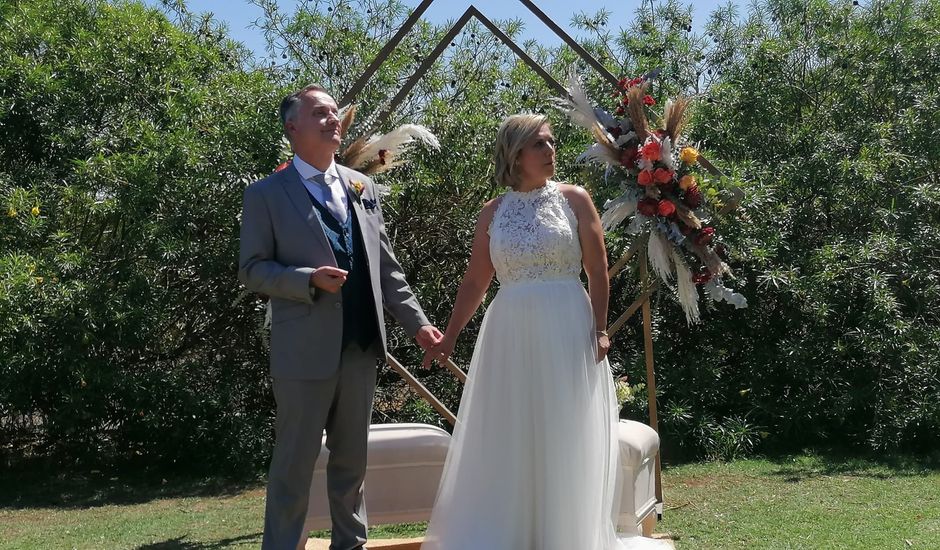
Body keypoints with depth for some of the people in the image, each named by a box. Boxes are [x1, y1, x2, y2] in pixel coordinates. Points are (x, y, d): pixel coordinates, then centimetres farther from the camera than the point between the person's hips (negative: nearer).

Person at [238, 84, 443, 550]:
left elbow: (385, 266, 13)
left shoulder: (361, 187, 12)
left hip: (361, 346, 5)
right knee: (295, 462, 2)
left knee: (352, 457, 15)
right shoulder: (266, 194, -3)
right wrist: (310, 279, -20)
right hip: (306, 350, -5)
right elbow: (252, 270, -5)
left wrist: (416, 322, 7)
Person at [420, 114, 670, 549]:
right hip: (510, 332, 2)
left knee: (565, 439, 3)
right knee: (506, 440, 6)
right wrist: (449, 336, 7)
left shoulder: (573, 199, 2)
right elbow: (475, 280, 10)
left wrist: (600, 329, -10)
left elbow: (598, 271, 0)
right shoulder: (493, 212, 8)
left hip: (566, 330, -2)